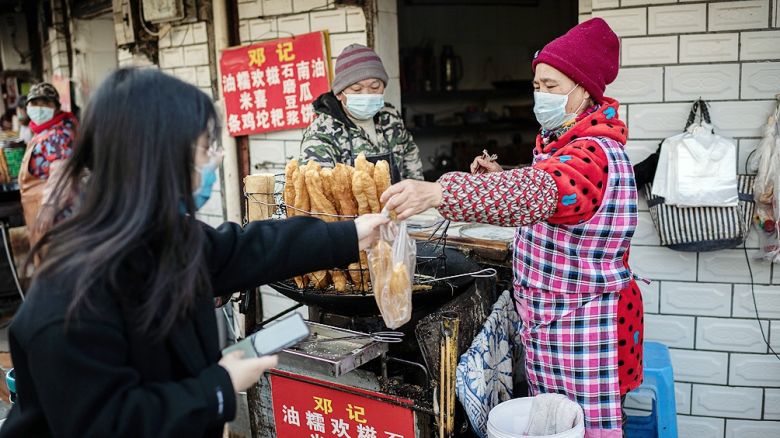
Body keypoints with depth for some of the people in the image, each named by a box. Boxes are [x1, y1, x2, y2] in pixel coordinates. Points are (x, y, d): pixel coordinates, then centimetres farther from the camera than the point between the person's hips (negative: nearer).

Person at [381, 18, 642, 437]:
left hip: (584, 325, -9)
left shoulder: (594, 154, -23)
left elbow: (539, 192, -42)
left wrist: (436, 192, -54)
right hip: (548, 315, 9)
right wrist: (503, 176, 1)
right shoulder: (562, 141, 9)